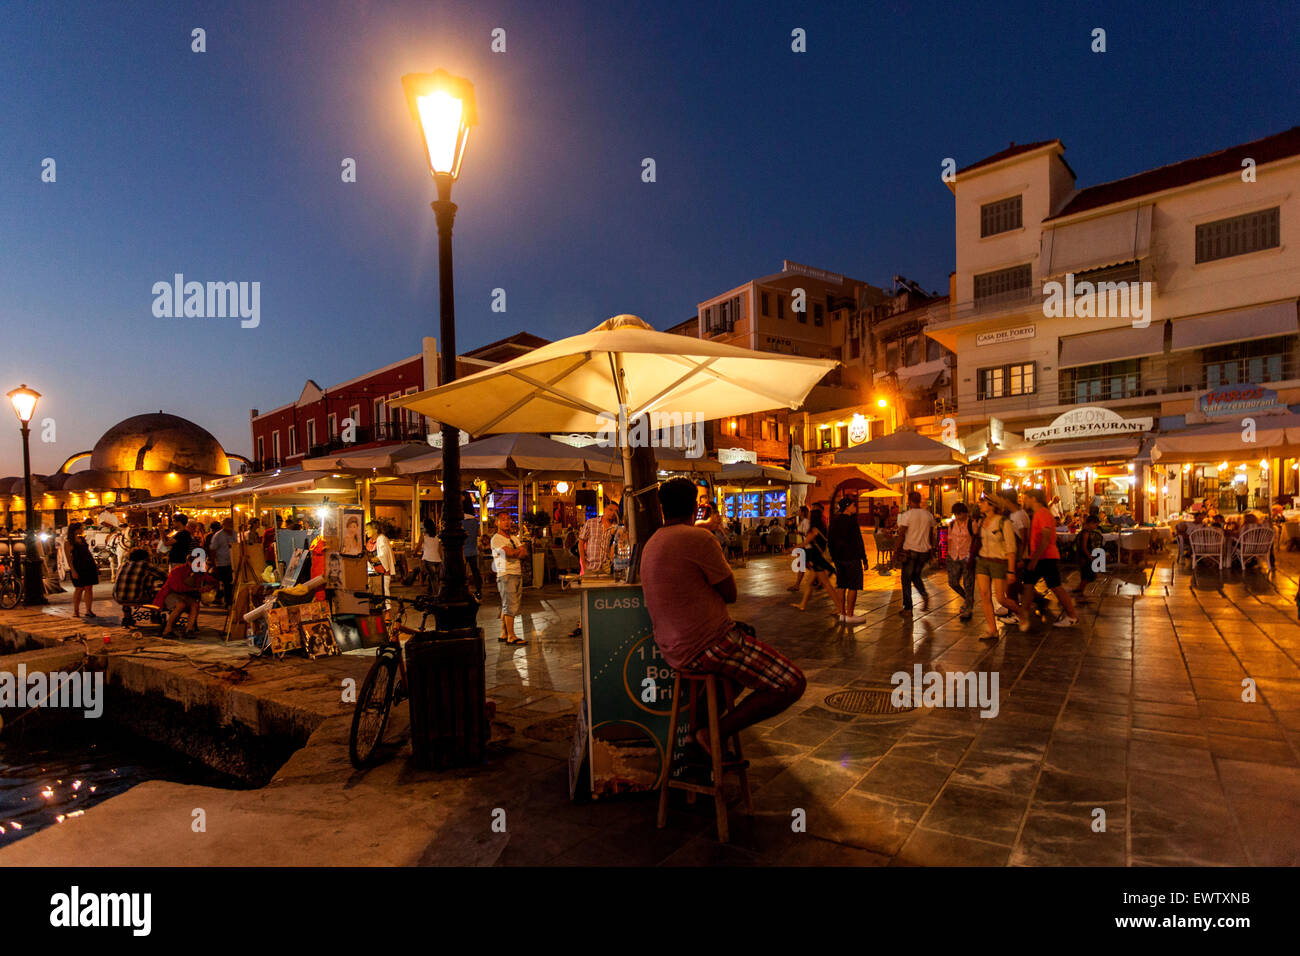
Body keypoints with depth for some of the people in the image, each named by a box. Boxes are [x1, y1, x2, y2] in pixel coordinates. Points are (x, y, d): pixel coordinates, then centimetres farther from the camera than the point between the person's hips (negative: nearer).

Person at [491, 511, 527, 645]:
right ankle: (511, 637, -3)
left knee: (507, 606, 11)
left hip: (518, 574, 7)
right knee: (510, 606, -7)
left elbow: (525, 553, 7)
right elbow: (510, 553, -18)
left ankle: (504, 634, 18)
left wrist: (515, 553, -12)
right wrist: (520, 550, 0)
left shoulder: (514, 538, 17)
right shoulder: (496, 539, -7)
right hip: (506, 574, -7)